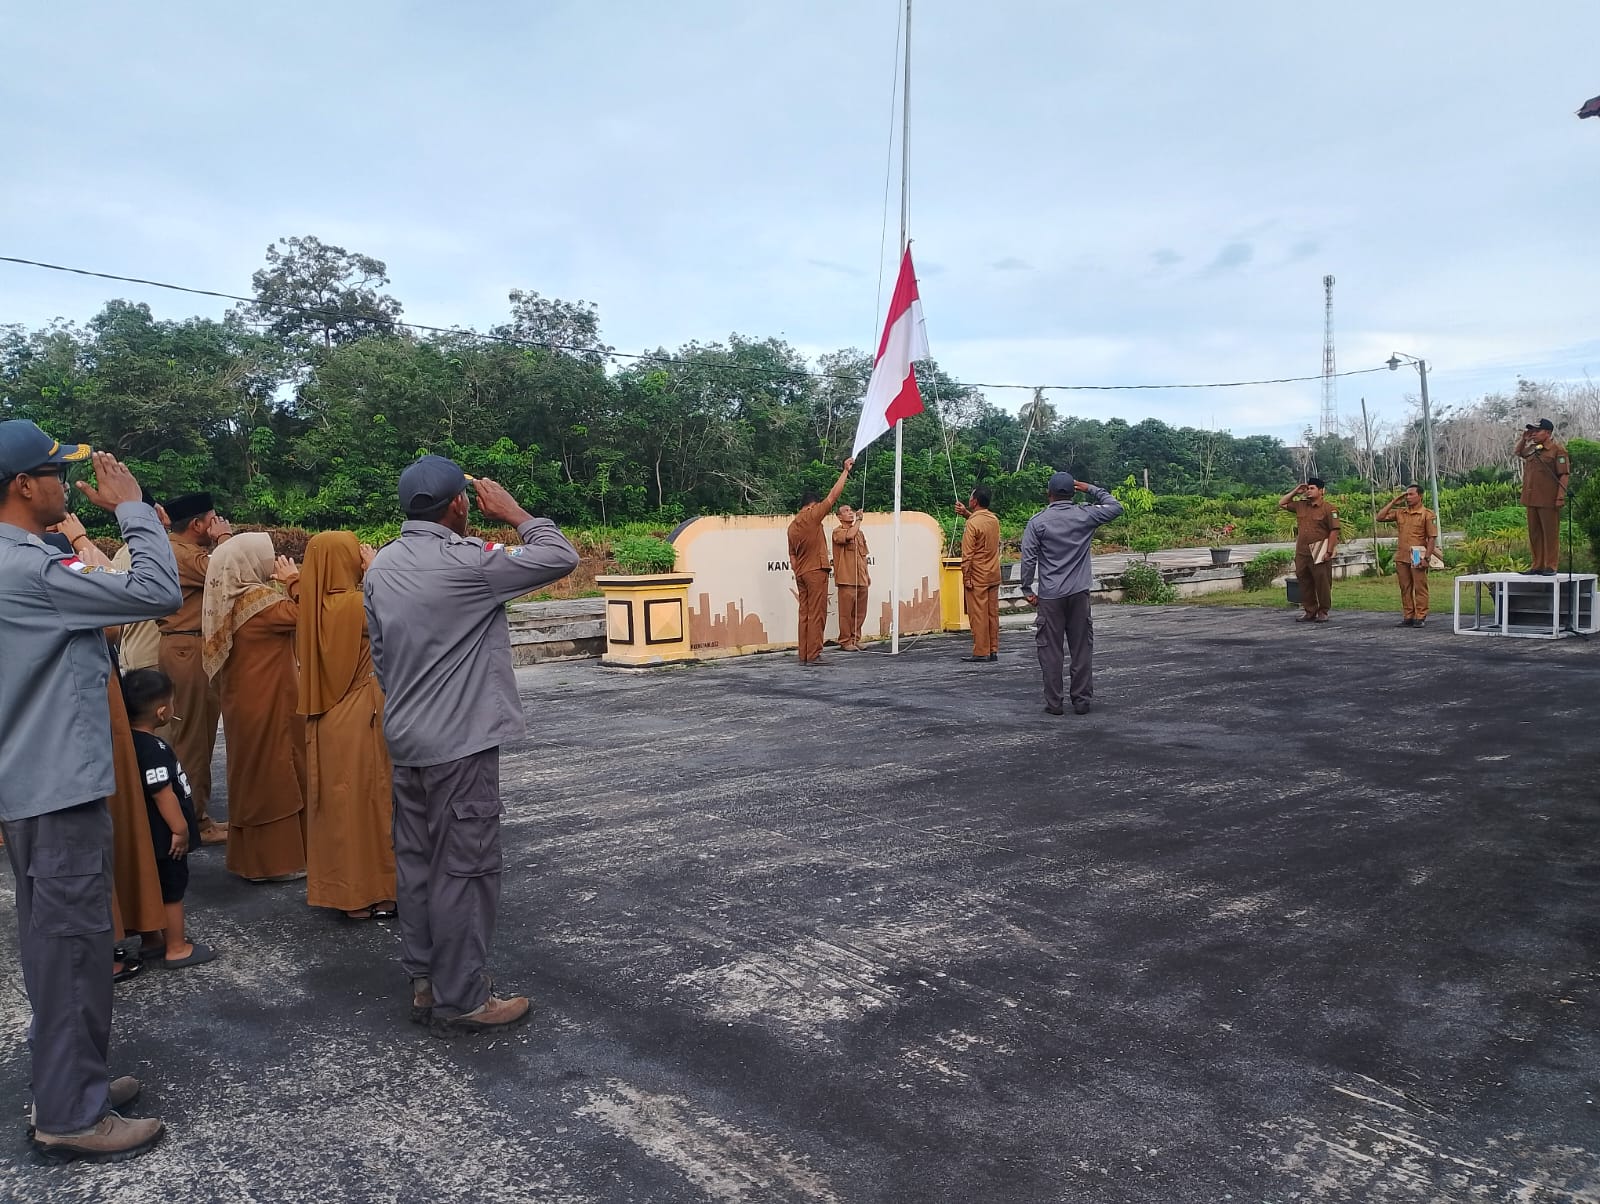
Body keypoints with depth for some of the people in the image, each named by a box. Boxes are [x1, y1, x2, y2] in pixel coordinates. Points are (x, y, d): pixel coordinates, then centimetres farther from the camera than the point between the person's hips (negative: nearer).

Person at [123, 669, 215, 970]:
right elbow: (163, 794, -25)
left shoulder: (131, 740, 4)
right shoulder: (154, 748, -25)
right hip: (165, 836, -9)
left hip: (149, 835, 9)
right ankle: (176, 949, 14)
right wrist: (180, 829, -17)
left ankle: (153, 942, 32)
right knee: (171, 891, 3)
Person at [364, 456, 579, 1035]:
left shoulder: (381, 567, 7)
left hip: (407, 741, 8)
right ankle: (461, 1000, 9)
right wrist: (513, 513, -2)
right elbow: (561, 557, -14)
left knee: (416, 862, 15)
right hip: (461, 744, -8)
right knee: (464, 869, 0)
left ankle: (424, 981, 26)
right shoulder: (465, 562, -18)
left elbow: (379, 654, 14)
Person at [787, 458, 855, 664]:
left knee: (804, 614, 8)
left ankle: (803, 655, 7)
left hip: (801, 574, 7)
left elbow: (792, 556, 15)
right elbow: (833, 495, -7)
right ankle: (813, 655, -7)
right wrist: (846, 471, 0)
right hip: (816, 571, -7)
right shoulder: (812, 516, -7)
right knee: (816, 615, -6)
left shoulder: (792, 526, 15)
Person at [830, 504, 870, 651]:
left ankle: (855, 639, 17)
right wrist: (859, 521, -12)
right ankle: (845, 642, 1)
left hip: (861, 578, 7)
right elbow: (849, 535, -26)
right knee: (846, 612, -5)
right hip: (846, 579, -7)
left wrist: (868, 574, 19)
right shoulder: (838, 531, -3)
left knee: (860, 612, 8)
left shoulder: (860, 532, 19)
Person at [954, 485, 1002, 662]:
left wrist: (966, 578, -13)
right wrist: (967, 513, 20)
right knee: (992, 614, 10)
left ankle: (980, 652, 0)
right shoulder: (994, 519, 6)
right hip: (994, 576, 7)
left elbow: (967, 555, -17)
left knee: (978, 615, -2)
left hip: (978, 578, -7)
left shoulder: (972, 524, -16)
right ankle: (993, 651, 13)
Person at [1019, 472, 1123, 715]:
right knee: (1082, 648, 8)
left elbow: (1029, 559, -8)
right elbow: (1115, 507, 16)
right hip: (1079, 594, 2)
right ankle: (1082, 700, 10)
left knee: (1050, 650, 3)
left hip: (1050, 595, -2)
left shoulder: (1037, 522, -5)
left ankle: (1053, 702, 4)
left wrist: (1027, 590, 0)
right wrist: (1091, 490, 18)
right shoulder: (1085, 516, 0)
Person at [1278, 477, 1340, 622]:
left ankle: (1323, 612, 9)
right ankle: (1310, 612, 18)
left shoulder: (1328, 508, -6)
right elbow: (1281, 504, 23)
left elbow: (1334, 531, -10)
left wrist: (1329, 552, -14)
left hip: (1319, 553, -6)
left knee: (1322, 582, -1)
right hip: (1302, 552, 6)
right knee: (1304, 582, 9)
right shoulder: (1300, 505, 12)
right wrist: (1295, 492, 12)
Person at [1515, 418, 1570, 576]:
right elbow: (1518, 453, 34)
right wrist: (1524, 438, 14)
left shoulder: (1557, 449, -8)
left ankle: (1551, 567, 5)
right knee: (1534, 533, 11)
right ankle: (1537, 565, 18)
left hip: (1548, 501, -7)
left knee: (1550, 533, 0)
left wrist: (1561, 497, -18)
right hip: (1531, 499, 7)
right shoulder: (1531, 449, 12)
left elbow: (1564, 474, -12)